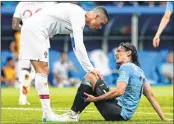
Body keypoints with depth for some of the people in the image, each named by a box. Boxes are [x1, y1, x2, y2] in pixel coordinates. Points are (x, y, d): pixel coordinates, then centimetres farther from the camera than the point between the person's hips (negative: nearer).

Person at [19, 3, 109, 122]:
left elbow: (77, 48, 20)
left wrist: (90, 70, 13)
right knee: (42, 71, -12)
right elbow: (79, 46, -21)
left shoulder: (77, 19, 17)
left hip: (33, 31, 11)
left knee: (44, 72, 9)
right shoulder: (78, 16, -14)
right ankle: (47, 113, -13)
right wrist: (91, 69, -19)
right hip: (34, 29, -11)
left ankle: (47, 112, 10)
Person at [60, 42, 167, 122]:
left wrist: (95, 99, -17)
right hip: (125, 114, 10)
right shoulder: (139, 71, 18)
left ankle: (73, 114, -9)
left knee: (90, 76, -8)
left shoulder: (126, 67, -9)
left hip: (118, 113, -10)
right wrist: (163, 118, 14)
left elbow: (119, 91, -24)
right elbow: (151, 96, 14)